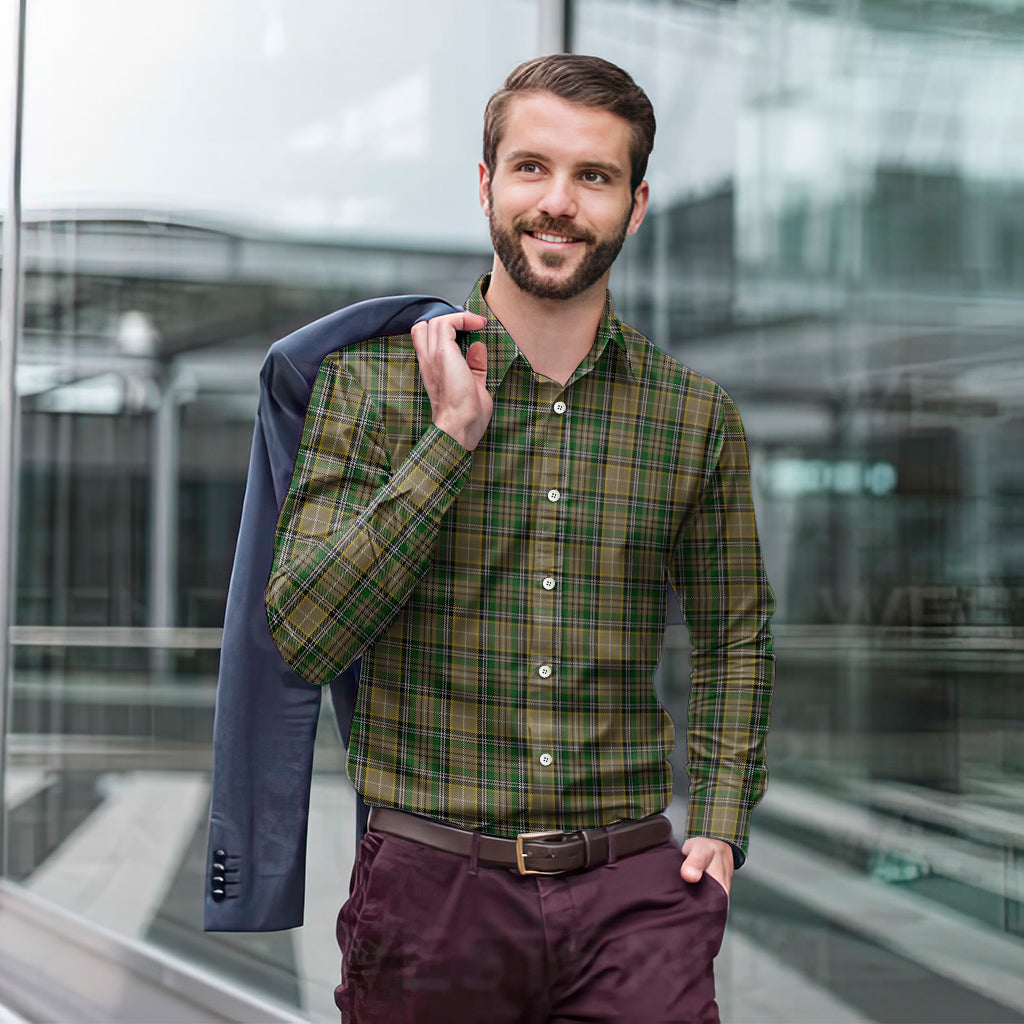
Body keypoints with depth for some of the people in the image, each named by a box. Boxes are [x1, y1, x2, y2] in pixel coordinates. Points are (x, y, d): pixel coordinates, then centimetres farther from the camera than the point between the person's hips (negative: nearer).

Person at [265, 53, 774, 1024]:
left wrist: (721, 824, 5)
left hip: (634, 891, 1)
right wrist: (453, 436, -15)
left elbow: (735, 634, 17)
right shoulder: (370, 381, -2)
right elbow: (301, 636, -11)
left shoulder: (696, 415, 5)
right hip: (431, 883, -1)